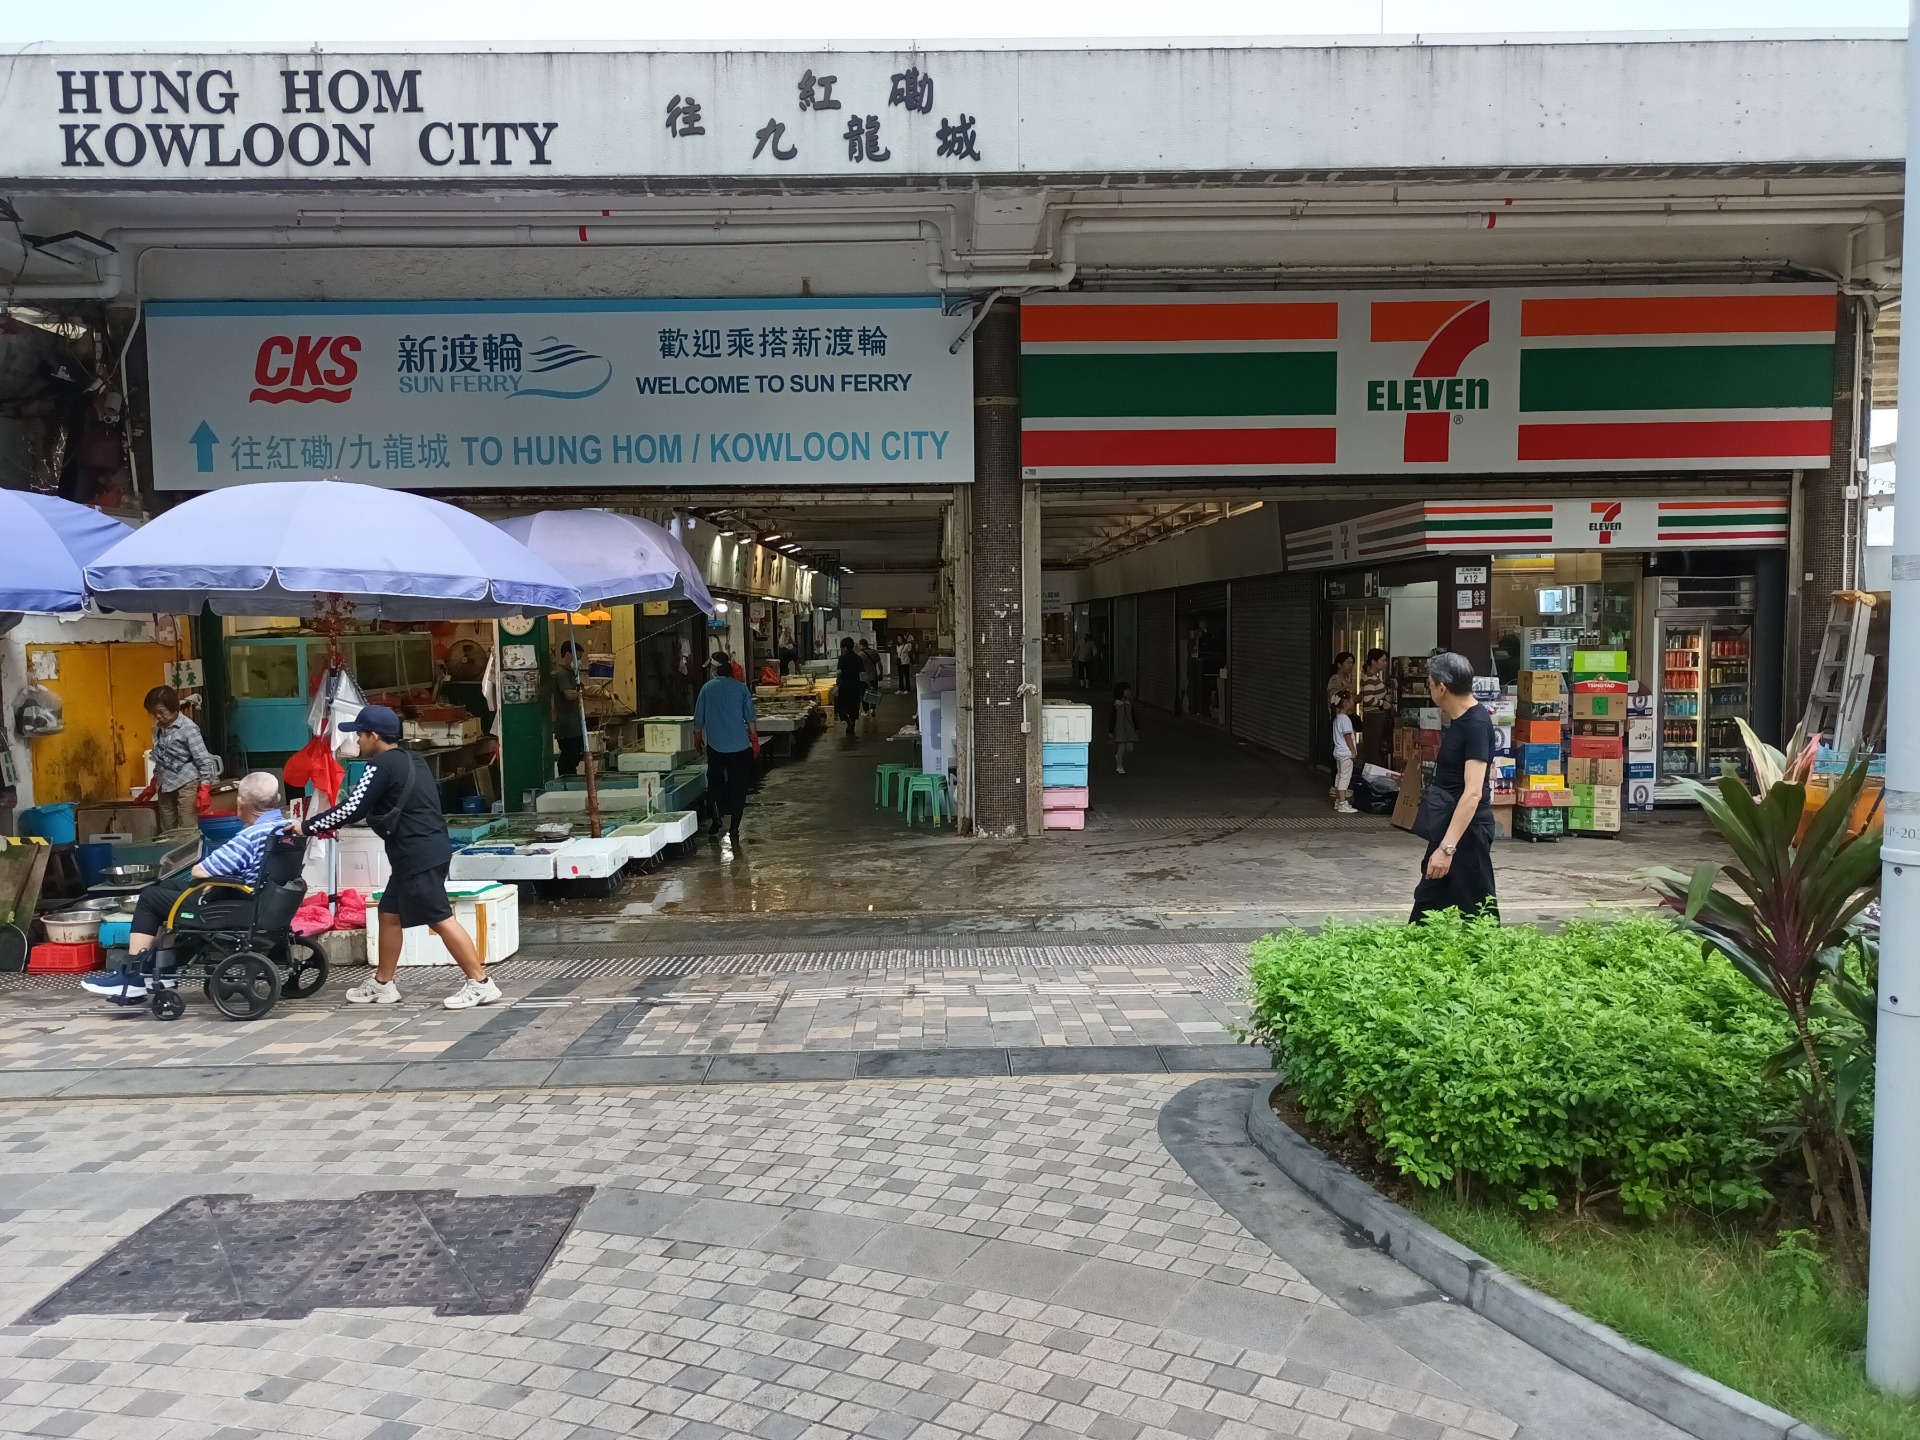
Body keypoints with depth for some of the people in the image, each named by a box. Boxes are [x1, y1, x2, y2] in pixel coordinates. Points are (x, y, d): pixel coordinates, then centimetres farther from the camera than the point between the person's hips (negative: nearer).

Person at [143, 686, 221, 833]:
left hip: (186, 784, -7)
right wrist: (153, 785, 23)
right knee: (166, 833, 8)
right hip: (165, 787, 7)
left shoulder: (188, 728, -11)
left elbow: (204, 760, -13)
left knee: (187, 832, -8)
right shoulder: (157, 729, 9)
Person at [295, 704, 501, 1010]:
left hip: (419, 854, -10)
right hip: (424, 851, 10)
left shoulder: (382, 765, -10)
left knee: (441, 919, -9)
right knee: (390, 914, 17)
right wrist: (329, 824, 29)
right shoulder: (408, 760, 19)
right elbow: (369, 807, 30)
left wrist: (308, 826, 1)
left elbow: (353, 808, -11)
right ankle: (382, 984, 27)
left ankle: (480, 983, -8)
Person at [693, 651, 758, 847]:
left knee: (715, 785, 16)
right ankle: (734, 830, 2)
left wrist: (698, 738, 19)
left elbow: (699, 719, 3)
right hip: (739, 745, 0)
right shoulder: (741, 688, -1)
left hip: (715, 746, 1)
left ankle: (715, 827, 16)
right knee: (738, 787, 4)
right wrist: (755, 739, 16)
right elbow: (750, 717, 3)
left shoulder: (707, 688, -1)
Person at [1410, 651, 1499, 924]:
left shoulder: (1476, 725, -21)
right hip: (1449, 826, 10)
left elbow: (1473, 793, -29)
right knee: (1429, 901, 17)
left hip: (1466, 830, -10)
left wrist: (1447, 848, -32)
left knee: (1474, 910, 0)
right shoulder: (1459, 719, 8)